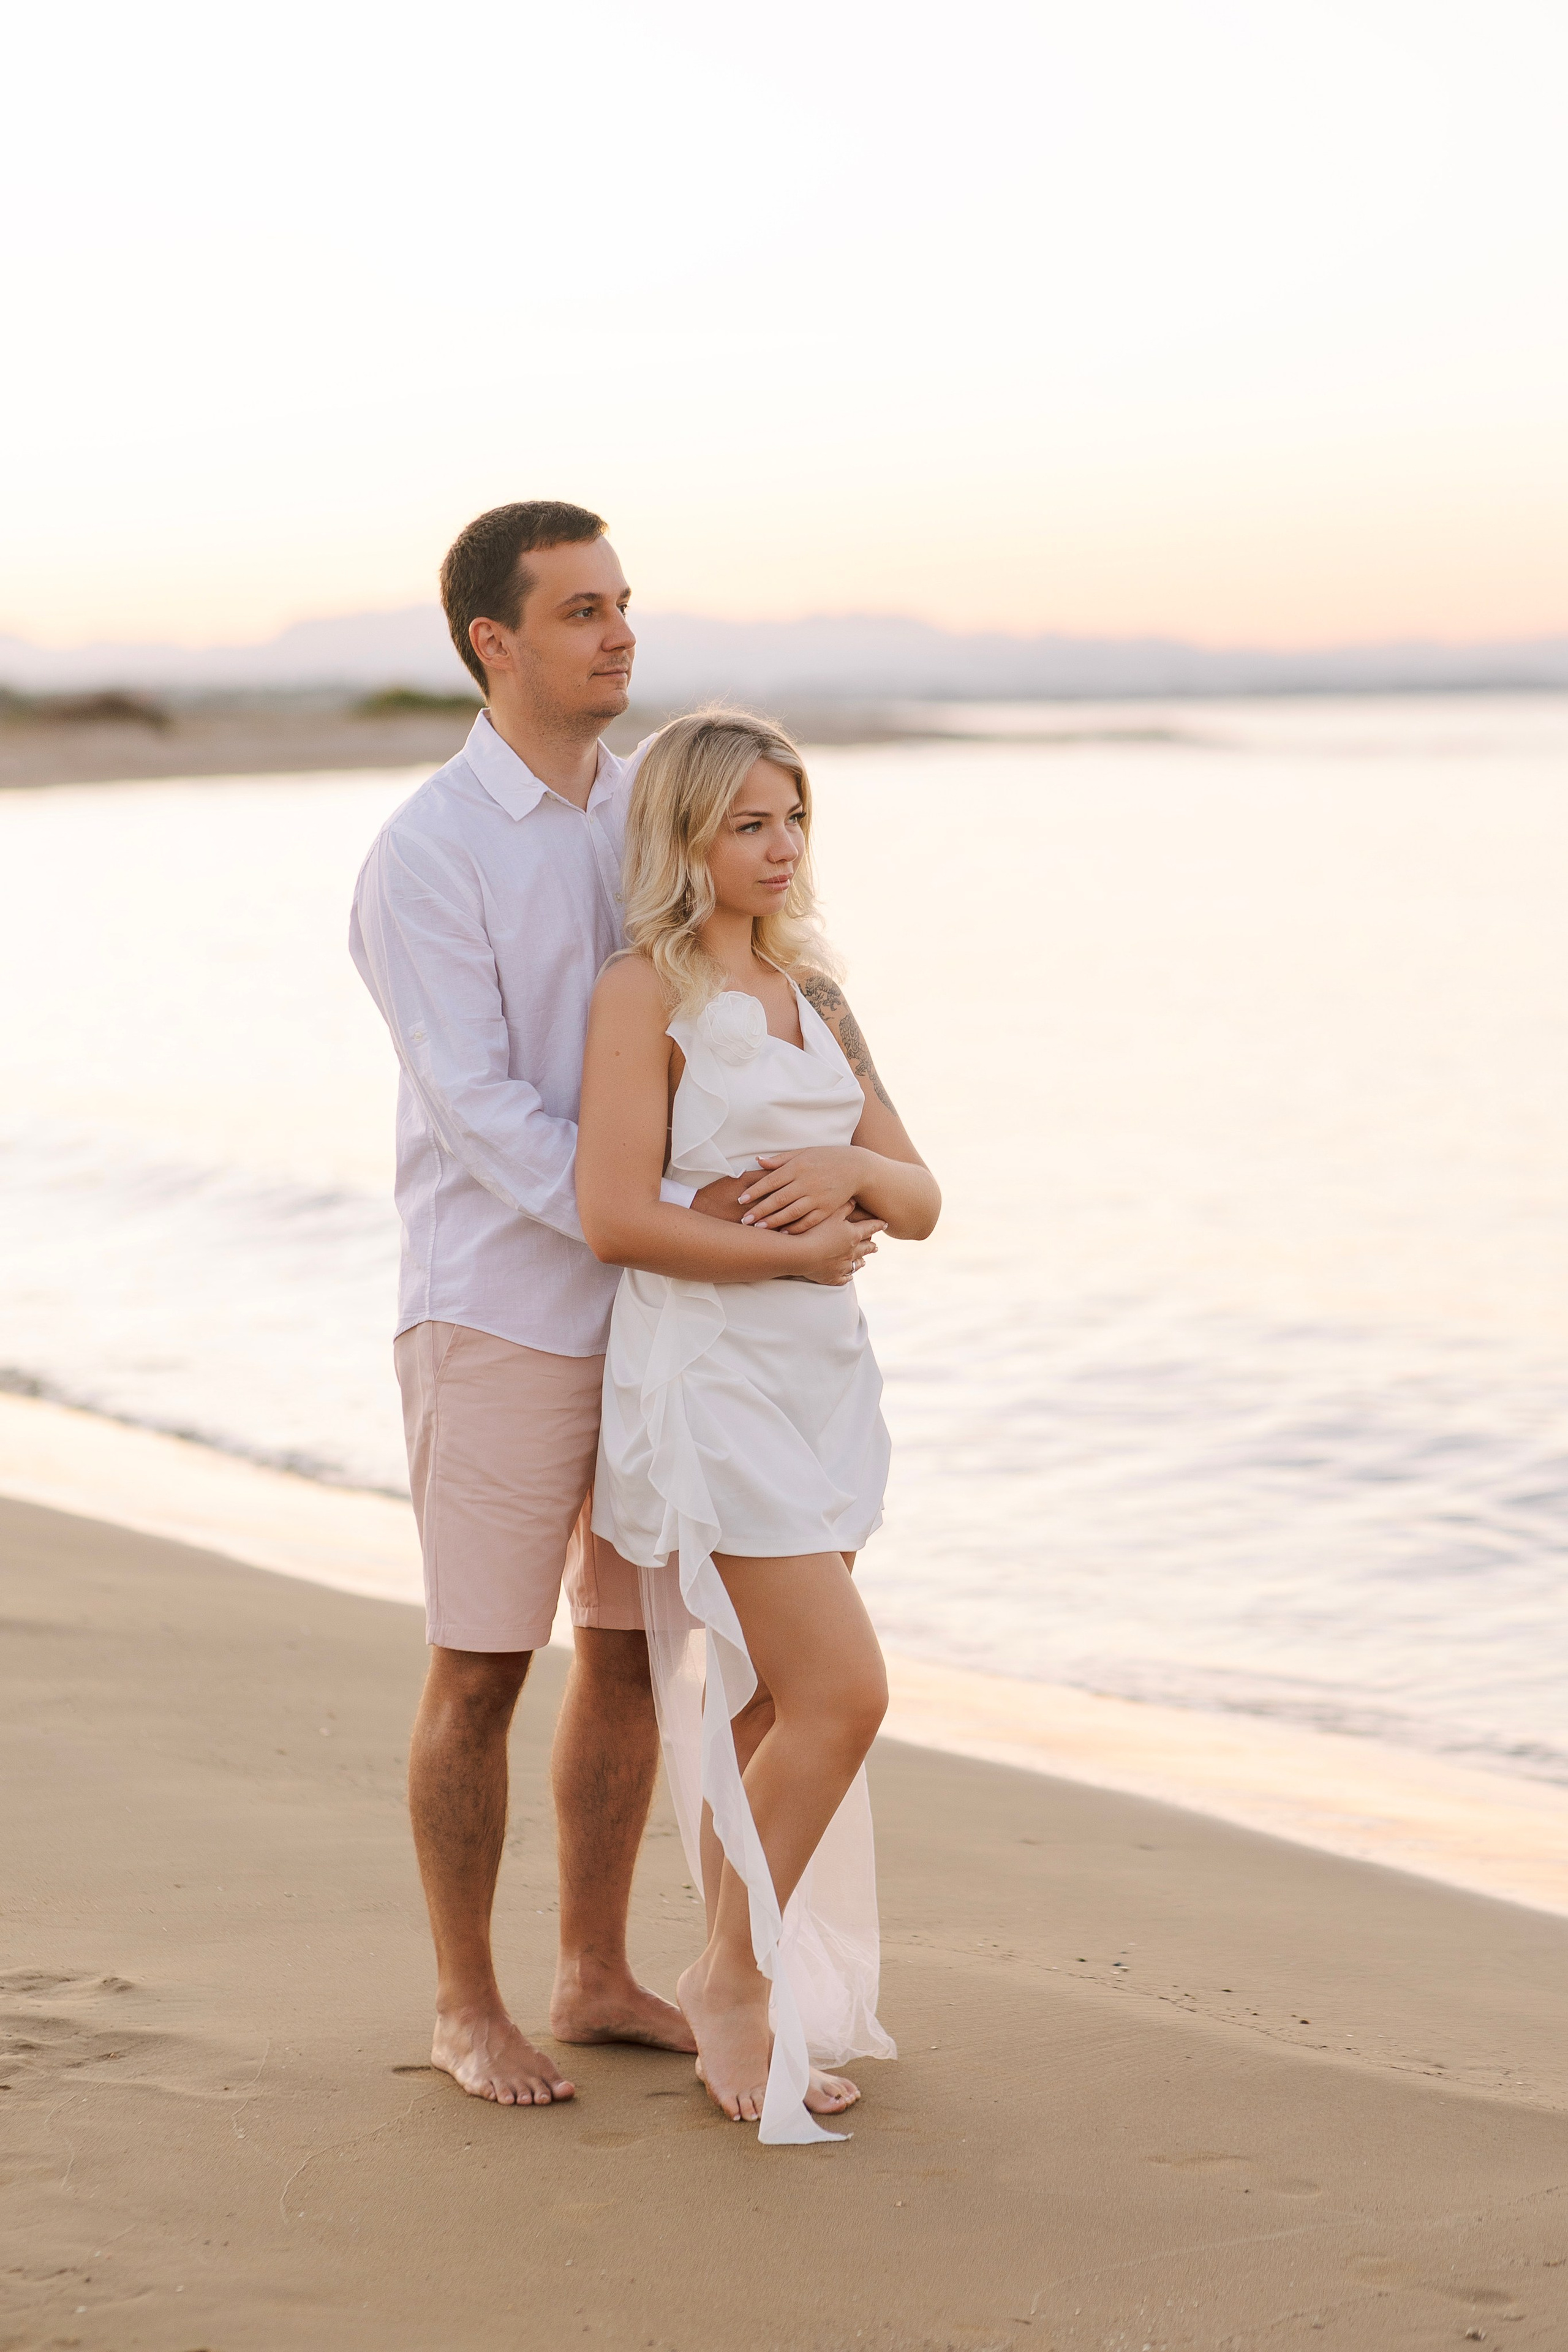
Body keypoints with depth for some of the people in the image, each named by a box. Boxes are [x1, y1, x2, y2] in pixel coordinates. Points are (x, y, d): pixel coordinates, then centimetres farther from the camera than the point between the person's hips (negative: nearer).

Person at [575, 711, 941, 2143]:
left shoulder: (813, 994, 14)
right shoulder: (645, 994, -8)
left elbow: (921, 1202, 13)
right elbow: (617, 1219, -17)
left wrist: (852, 1171, -10)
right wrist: (796, 1252, -10)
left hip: (818, 1372, 7)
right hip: (706, 1377, -7)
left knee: (768, 1714, 11)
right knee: (842, 1692, -11)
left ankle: (747, 1999, 20)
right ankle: (735, 1987, 4)